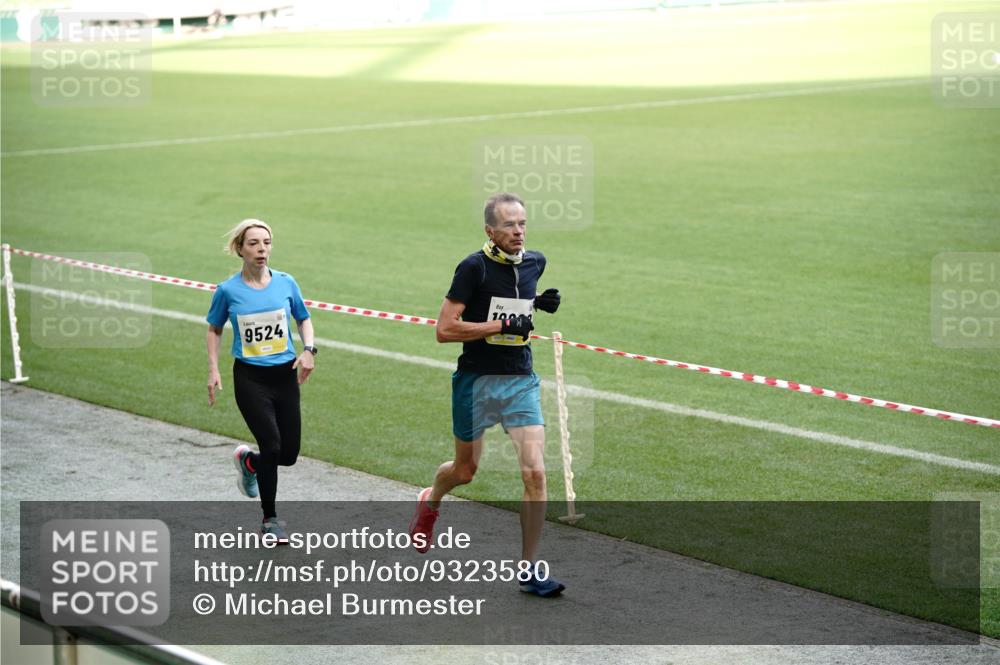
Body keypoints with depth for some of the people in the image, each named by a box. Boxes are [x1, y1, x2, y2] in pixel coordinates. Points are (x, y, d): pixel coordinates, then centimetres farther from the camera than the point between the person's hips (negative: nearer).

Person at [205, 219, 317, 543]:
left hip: (285, 375, 3)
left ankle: (247, 459, 38)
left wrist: (308, 350, -4)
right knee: (272, 445, -14)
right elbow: (214, 330, 9)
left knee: (288, 453, 3)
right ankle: (270, 520, 5)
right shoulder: (228, 290, -6)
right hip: (250, 378, -3)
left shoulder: (285, 283, -1)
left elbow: (304, 320, 13)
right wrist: (213, 370, 1)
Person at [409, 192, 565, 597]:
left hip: (521, 381, 4)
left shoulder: (534, 263, 4)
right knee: (465, 470, 14)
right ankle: (430, 503, 51)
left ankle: (528, 569, -3)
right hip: (476, 381, -3)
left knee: (534, 472, -11)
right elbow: (445, 329, -17)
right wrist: (502, 325, -21)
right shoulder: (474, 267, -14)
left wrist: (538, 304, 4)